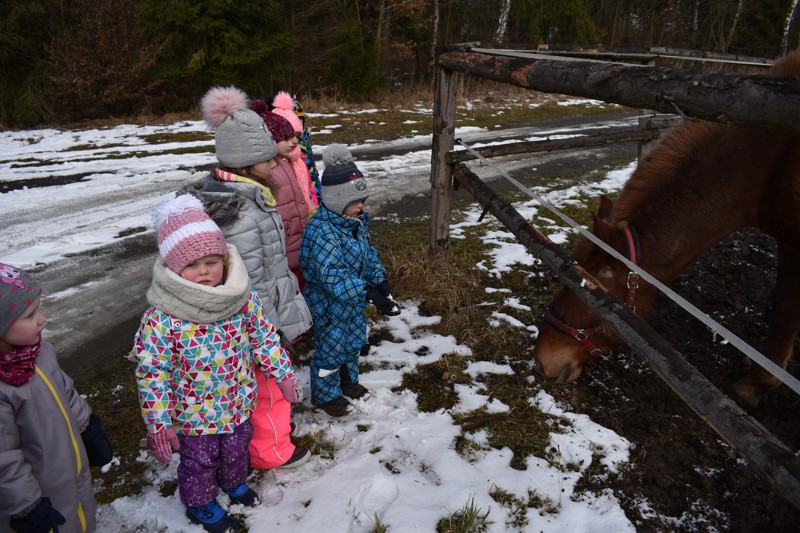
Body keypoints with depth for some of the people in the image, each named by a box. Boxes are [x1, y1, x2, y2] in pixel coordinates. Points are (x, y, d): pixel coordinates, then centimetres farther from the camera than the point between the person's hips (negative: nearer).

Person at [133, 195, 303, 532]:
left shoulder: (244, 299, -16)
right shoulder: (161, 318, -28)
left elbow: (264, 338, -3)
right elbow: (152, 373, -21)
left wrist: (284, 375, 1)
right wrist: (159, 424, -18)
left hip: (238, 404, 4)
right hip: (195, 416, -3)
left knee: (237, 449, 29)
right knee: (199, 461, 22)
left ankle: (234, 482, 60)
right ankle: (200, 504, 52)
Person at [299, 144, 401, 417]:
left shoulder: (356, 220, -3)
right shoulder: (322, 232, -32)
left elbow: (368, 253, 8)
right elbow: (334, 277, -37)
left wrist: (380, 282, -6)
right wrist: (371, 295, -40)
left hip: (354, 301, 9)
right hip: (330, 305, -9)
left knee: (354, 341, 26)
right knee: (330, 349, 11)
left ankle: (348, 380, 51)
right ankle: (325, 394, 35)